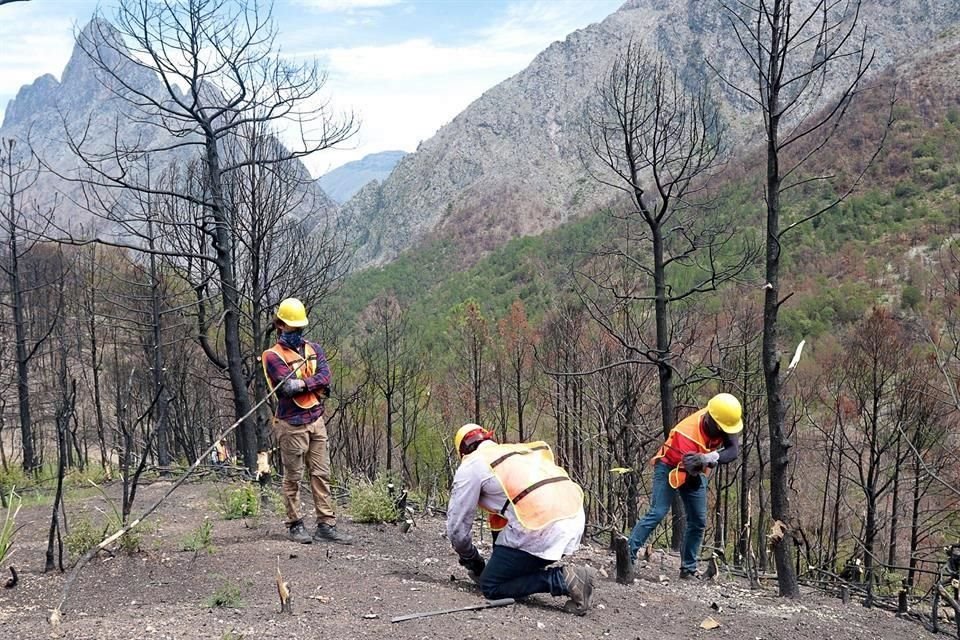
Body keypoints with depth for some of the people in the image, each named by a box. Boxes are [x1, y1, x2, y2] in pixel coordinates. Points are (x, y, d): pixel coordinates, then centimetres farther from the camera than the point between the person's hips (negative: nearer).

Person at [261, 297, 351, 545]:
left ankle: (326, 524, 9)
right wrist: (317, 383, -14)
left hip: (316, 421, 5)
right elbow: (289, 386, -18)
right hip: (292, 424, -5)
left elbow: (324, 377, -4)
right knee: (293, 477, 3)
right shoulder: (273, 356, -5)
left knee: (321, 474, 5)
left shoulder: (314, 349, 12)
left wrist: (302, 384, -18)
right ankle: (295, 525, 12)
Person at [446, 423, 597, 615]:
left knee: (491, 587, 8)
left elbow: (457, 526, 12)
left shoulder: (471, 465, 11)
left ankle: (563, 580, -7)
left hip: (541, 527, -8)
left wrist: (472, 561, 31)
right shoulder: (521, 449, 30)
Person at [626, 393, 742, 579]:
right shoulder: (688, 434, -35)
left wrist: (712, 458, -41)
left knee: (698, 521, 3)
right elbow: (686, 472, -39)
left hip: (696, 473, 7)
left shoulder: (723, 423, -18)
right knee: (657, 513, -19)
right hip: (671, 467, -6)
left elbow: (733, 450, -24)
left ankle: (689, 568, 10)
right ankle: (628, 554, -18)